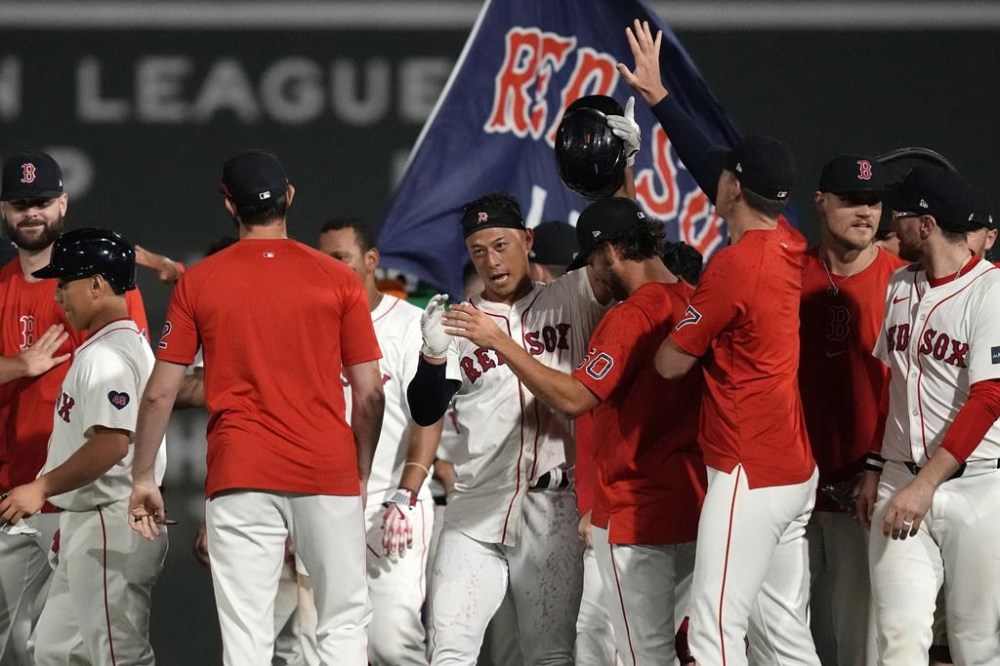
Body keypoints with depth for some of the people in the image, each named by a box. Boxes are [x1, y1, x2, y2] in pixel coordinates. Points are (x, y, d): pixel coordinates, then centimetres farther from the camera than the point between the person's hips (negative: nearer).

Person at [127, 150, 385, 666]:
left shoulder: (197, 283, 3)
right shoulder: (337, 279, 2)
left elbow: (160, 392, 3)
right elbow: (369, 395, 3)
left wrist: (142, 478, 13)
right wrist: (361, 474, 15)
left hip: (240, 477, 0)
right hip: (327, 470, 0)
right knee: (344, 622, 7)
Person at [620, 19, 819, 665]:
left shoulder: (734, 265, -16)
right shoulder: (791, 245, 7)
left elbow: (670, 363, -6)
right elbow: (709, 167, 21)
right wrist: (658, 96, 26)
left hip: (749, 476, -9)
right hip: (796, 468, 9)